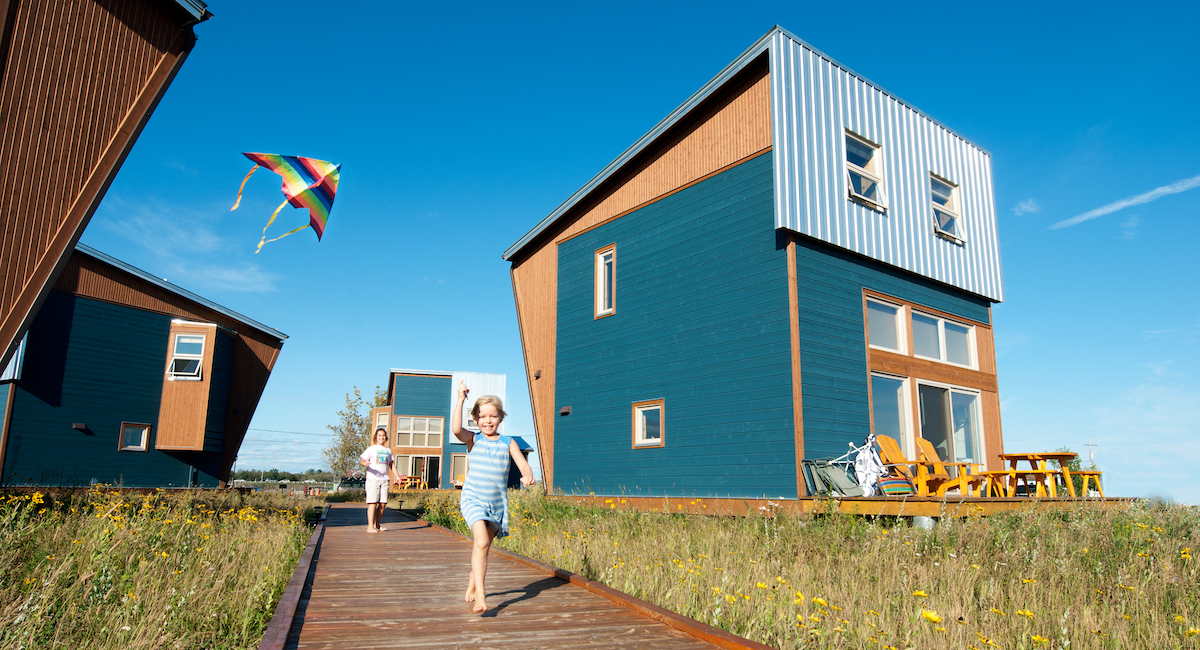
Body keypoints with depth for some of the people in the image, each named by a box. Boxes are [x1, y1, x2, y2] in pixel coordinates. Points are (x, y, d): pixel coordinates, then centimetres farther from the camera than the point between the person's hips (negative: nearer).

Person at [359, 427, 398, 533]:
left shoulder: (388, 451, 19)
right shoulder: (371, 449, 4)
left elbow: (391, 464, 27)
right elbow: (361, 460, -4)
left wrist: (396, 476, 17)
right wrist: (364, 463, -28)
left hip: (384, 479, 5)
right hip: (373, 478, -5)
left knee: (383, 503, 2)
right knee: (373, 502, -11)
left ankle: (377, 525, 13)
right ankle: (370, 526, -10)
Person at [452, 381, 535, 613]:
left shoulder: (508, 443, 4)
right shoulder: (473, 439, -1)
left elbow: (523, 465, -3)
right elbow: (456, 429, -22)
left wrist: (528, 476, -26)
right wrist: (460, 399, -22)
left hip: (497, 502, 3)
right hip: (473, 499, -3)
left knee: (484, 546, 16)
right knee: (482, 542, -24)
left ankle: (472, 585, 40)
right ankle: (480, 596, -23)